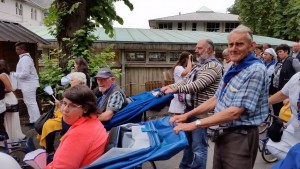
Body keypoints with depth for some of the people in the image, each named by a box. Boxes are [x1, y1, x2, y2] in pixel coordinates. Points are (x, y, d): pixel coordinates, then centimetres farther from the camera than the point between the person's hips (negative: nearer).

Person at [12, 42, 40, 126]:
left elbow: (25, 74, -26)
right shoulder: (25, 57, 15)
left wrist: (14, 74, -13)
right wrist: (16, 73, 11)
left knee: (31, 103, -4)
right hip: (28, 84, 11)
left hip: (28, 84, -11)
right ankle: (33, 120, 27)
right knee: (30, 103, 17)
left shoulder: (24, 59, -19)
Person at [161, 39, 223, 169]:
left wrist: (175, 89, -24)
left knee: (198, 147, 0)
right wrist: (170, 86, -6)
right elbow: (185, 80, 10)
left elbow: (198, 85, -24)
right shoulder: (199, 65, 15)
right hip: (189, 109, 9)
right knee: (187, 141, 22)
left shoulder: (214, 66, -14)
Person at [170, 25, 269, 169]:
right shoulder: (233, 69, 9)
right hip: (223, 133, 8)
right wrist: (187, 115, 2)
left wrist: (195, 124, -25)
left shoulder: (255, 71, -20)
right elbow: (216, 99, 11)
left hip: (240, 137, -8)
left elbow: (234, 112, -26)